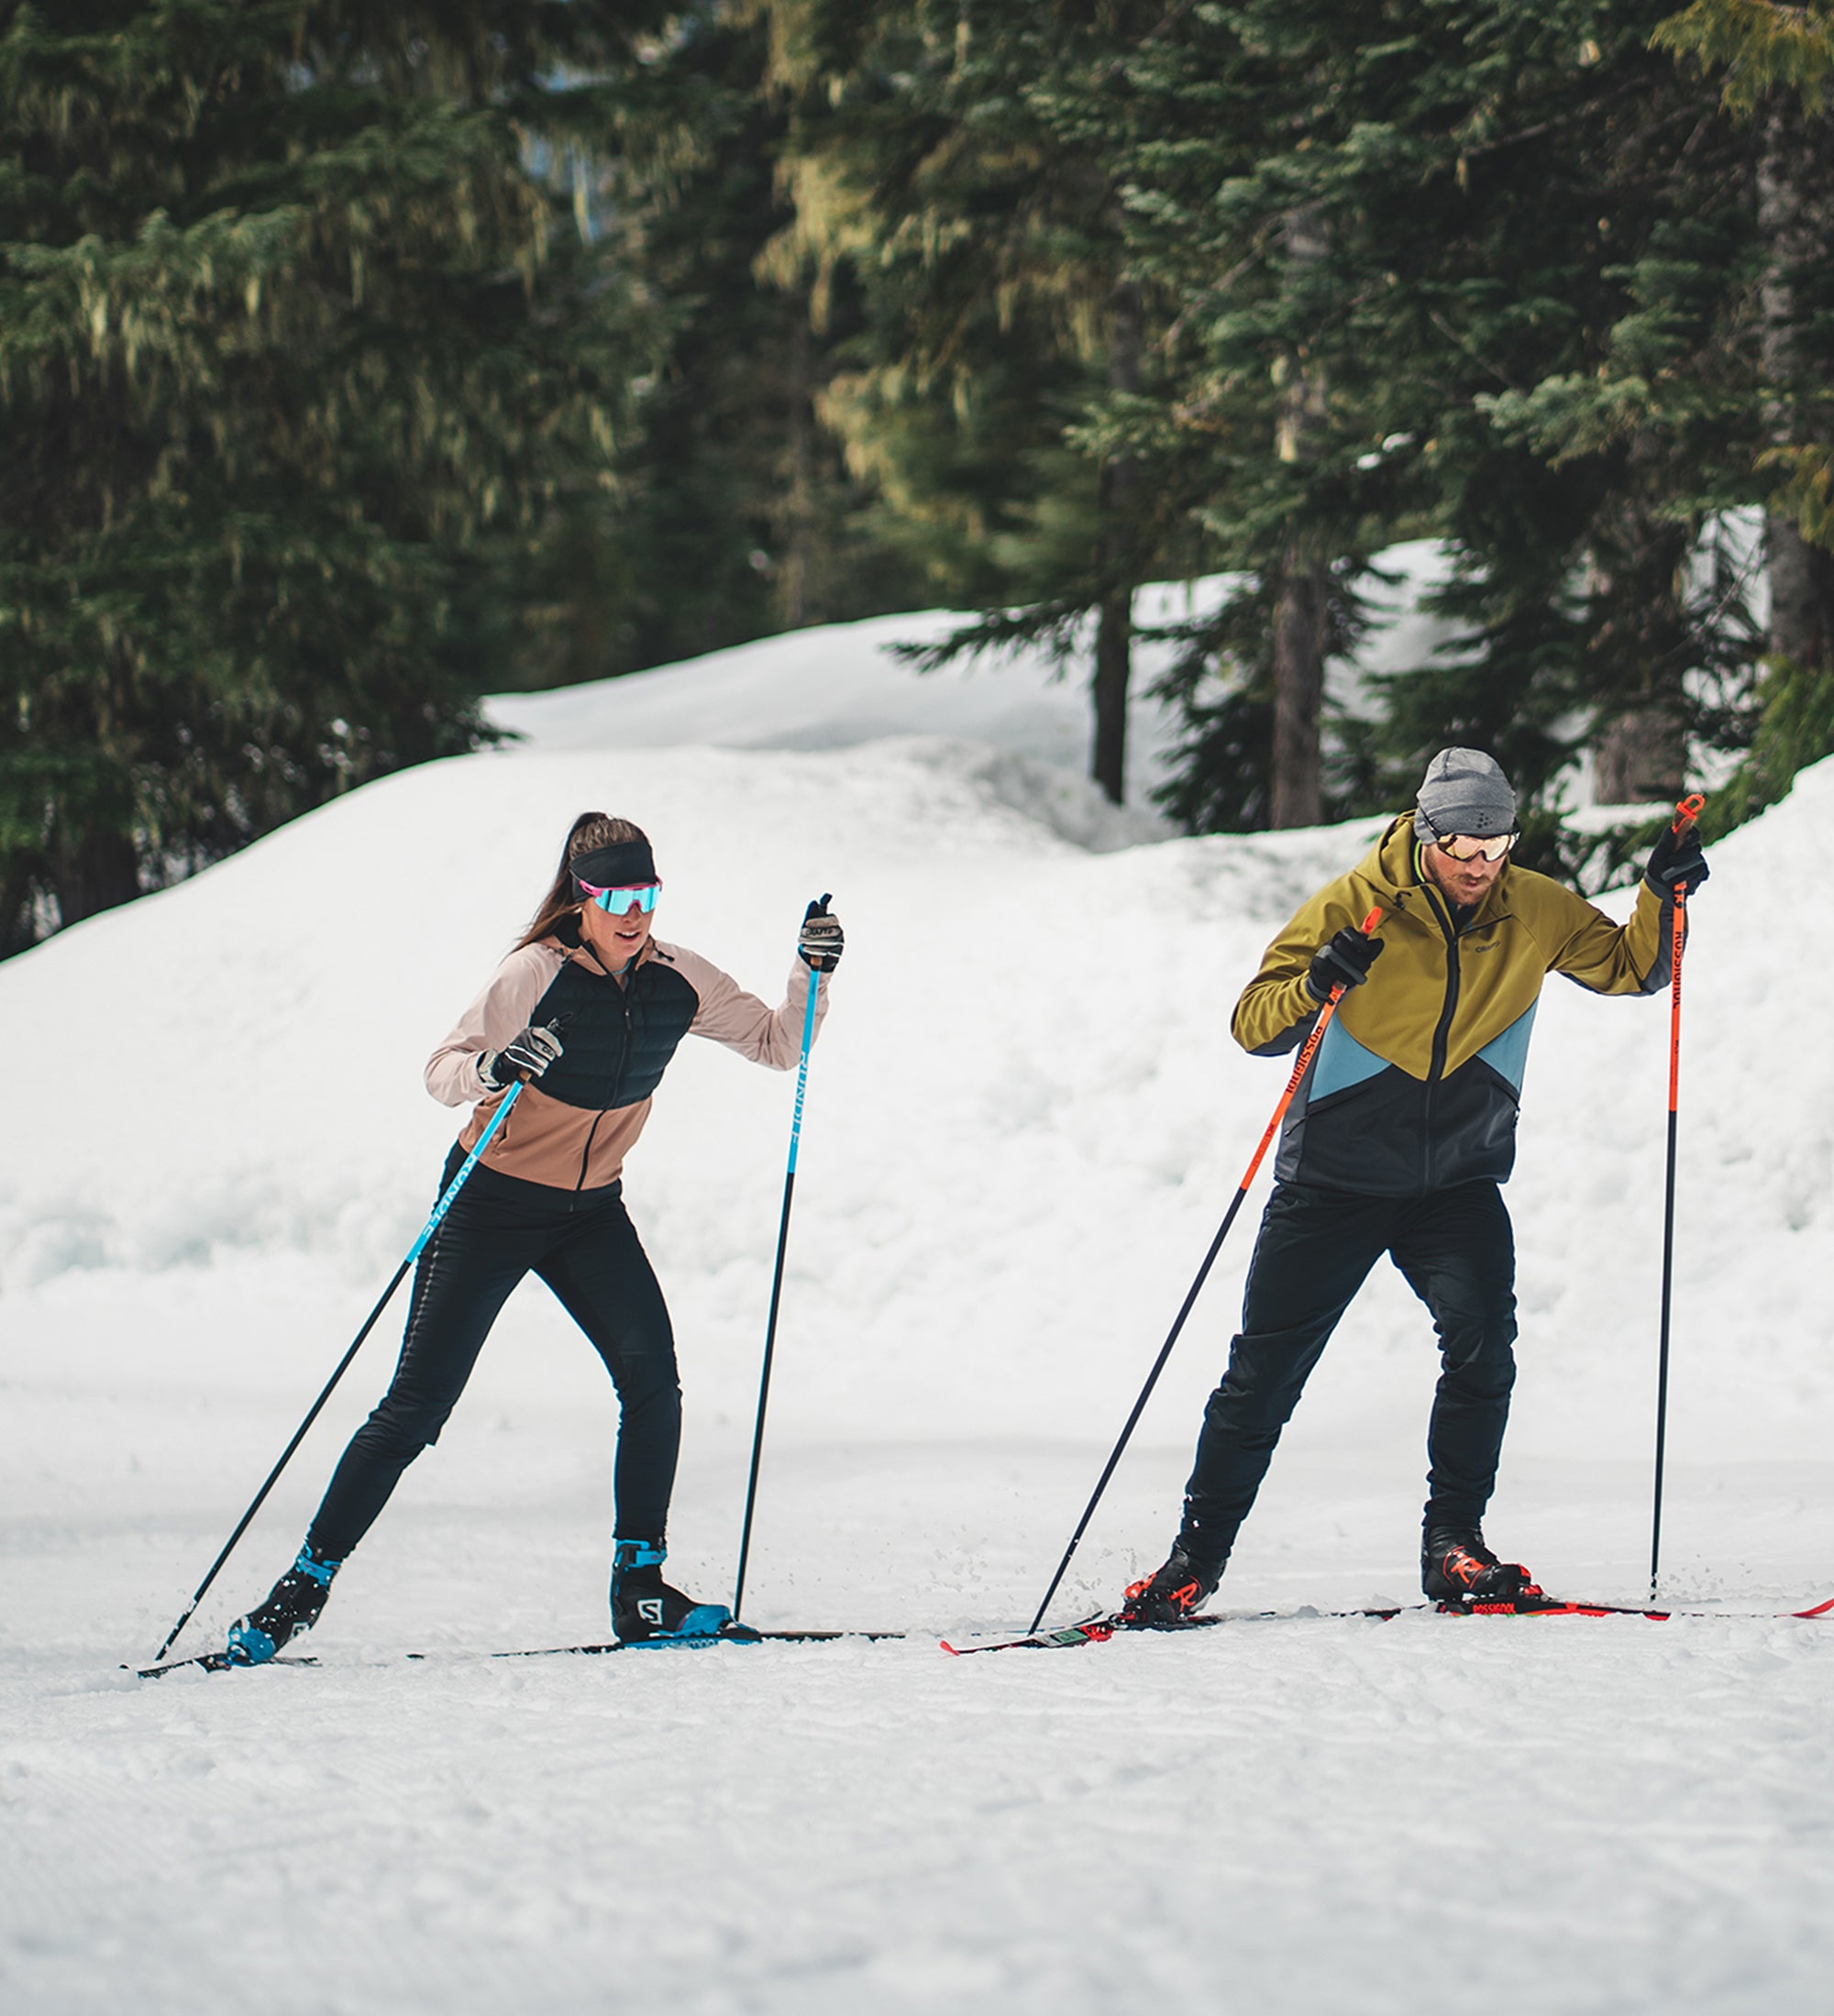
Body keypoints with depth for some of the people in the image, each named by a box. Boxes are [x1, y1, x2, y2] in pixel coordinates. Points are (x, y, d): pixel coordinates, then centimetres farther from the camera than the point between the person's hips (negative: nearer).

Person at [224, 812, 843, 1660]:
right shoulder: (538, 974, -19)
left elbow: (778, 1045, 2)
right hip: (493, 1201, -4)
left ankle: (640, 1589, -9)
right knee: (417, 1404, -6)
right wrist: (492, 1066, -41)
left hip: (591, 1209, 4)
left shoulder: (678, 981, -6)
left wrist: (812, 972, -15)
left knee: (651, 1375, -17)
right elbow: (441, 1070, -19)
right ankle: (305, 1585, 3)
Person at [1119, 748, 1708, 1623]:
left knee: (1482, 1337, -22)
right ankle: (1197, 1557, 16)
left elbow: (1629, 969, 10)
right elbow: (1253, 1025, -10)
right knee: (1263, 1374, 1)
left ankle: (1452, 1545, -10)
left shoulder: (1535, 912, -1)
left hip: (1460, 1181, 2)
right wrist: (1313, 985, -32)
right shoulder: (1352, 905, -11)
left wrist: (1662, 896, -9)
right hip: (1335, 1179, -2)